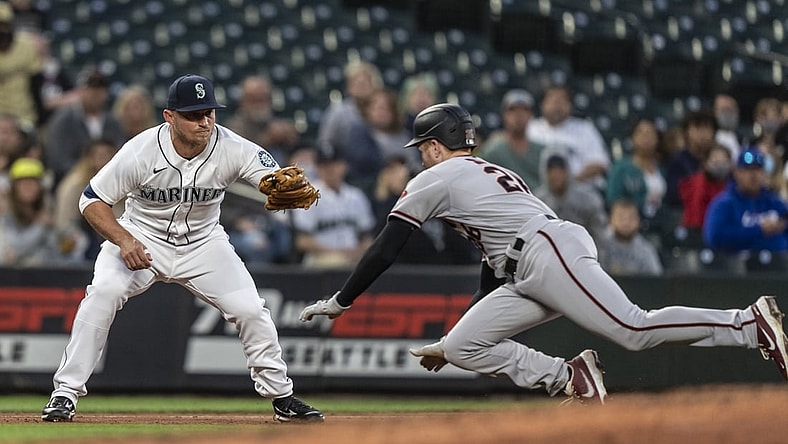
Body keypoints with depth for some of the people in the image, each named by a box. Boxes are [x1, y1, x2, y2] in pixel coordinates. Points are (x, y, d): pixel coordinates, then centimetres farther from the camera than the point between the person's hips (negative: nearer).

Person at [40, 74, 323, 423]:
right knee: (103, 292, -26)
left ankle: (282, 397, 13)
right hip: (143, 237, -2)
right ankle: (65, 394, -17)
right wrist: (124, 240, -32)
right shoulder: (141, 152, -26)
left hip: (204, 243, 2)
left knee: (250, 309, -9)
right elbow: (92, 201, -17)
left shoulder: (232, 148, -22)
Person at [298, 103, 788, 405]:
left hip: (551, 252, -9)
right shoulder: (493, 173, 32)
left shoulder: (436, 179, 6)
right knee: (462, 348, 3)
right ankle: (570, 378, -5)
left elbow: (386, 248, 3)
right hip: (528, 275, 9)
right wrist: (450, 341, 36)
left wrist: (339, 302, 10)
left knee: (635, 329, -19)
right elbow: (495, 257, 34)